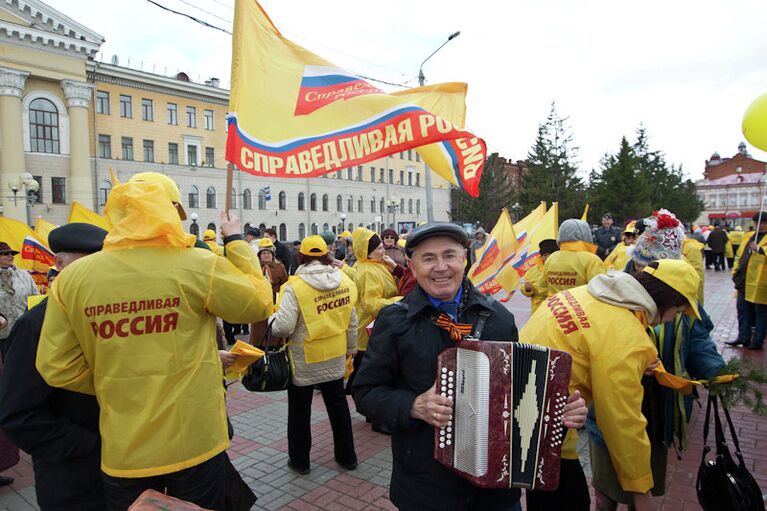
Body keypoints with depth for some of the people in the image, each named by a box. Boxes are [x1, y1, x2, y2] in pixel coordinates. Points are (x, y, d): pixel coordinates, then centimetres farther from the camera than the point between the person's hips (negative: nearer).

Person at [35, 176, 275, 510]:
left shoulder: (72, 277, -7)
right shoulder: (200, 266, -17)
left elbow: (57, 368, -4)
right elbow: (261, 303, -4)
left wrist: (115, 386, 11)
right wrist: (236, 241, 5)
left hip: (122, 451, 2)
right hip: (195, 443, -2)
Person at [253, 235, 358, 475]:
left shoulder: (295, 286, -20)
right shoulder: (345, 281, -5)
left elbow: (283, 328, -24)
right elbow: (351, 322, 3)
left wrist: (272, 318, -1)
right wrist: (351, 349, 17)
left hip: (304, 359, -4)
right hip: (335, 357, 5)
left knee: (299, 410, 14)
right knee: (338, 405, 19)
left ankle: (299, 460, 28)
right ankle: (347, 456, 31)